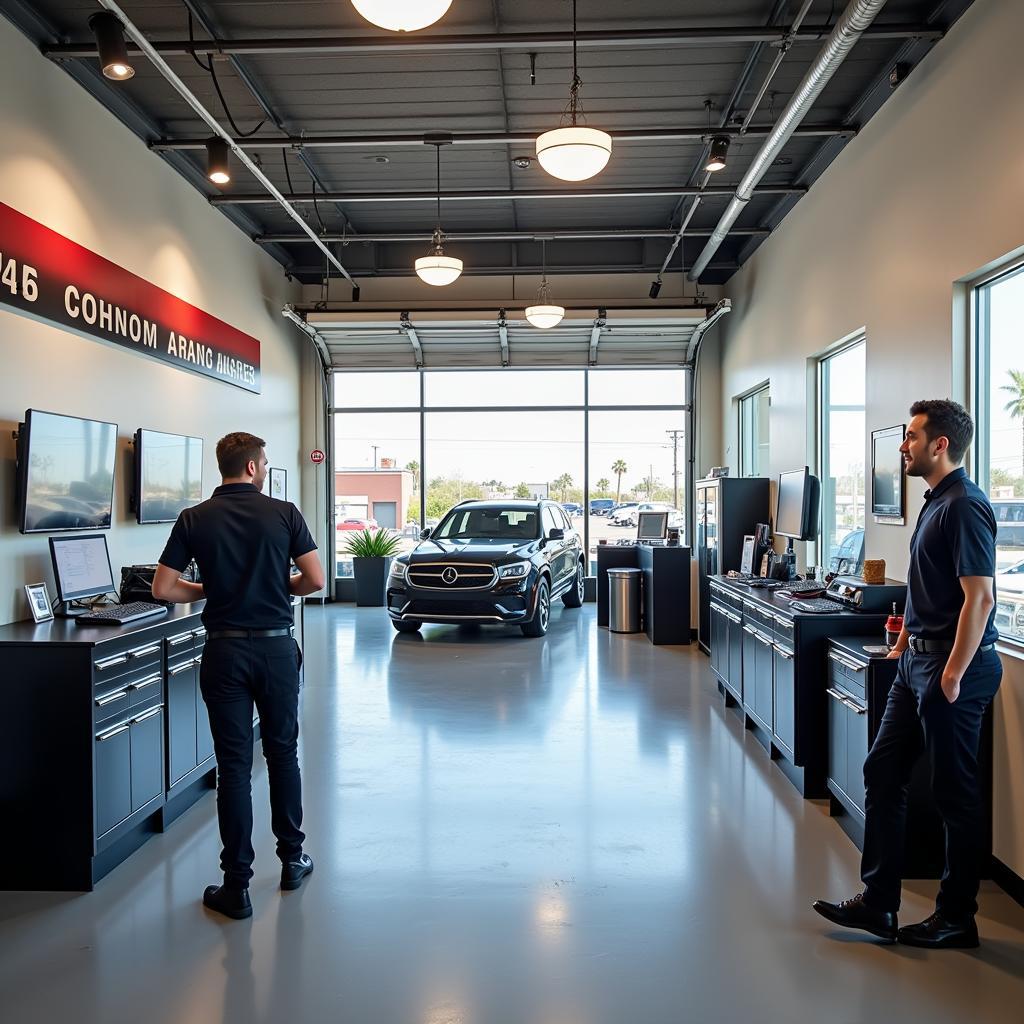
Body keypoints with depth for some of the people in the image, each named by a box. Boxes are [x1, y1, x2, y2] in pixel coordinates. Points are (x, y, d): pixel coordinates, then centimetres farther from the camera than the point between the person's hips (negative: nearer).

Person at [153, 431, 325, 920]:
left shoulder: (194, 519, -1)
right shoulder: (284, 513, -4)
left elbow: (162, 588, -3)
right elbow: (315, 581, -5)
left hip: (225, 650, 0)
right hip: (276, 646, 0)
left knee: (234, 764, 4)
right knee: (283, 752, 16)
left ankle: (236, 886, 8)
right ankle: (292, 859, 28)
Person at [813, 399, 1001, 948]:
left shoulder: (964, 506, -17)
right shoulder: (935, 502, 13)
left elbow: (979, 597, -22)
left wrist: (953, 675, -21)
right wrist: (904, 643, 20)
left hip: (951, 665, -10)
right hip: (918, 661, 10)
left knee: (955, 794, 3)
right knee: (883, 773, 11)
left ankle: (956, 918, 19)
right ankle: (877, 903, 19)